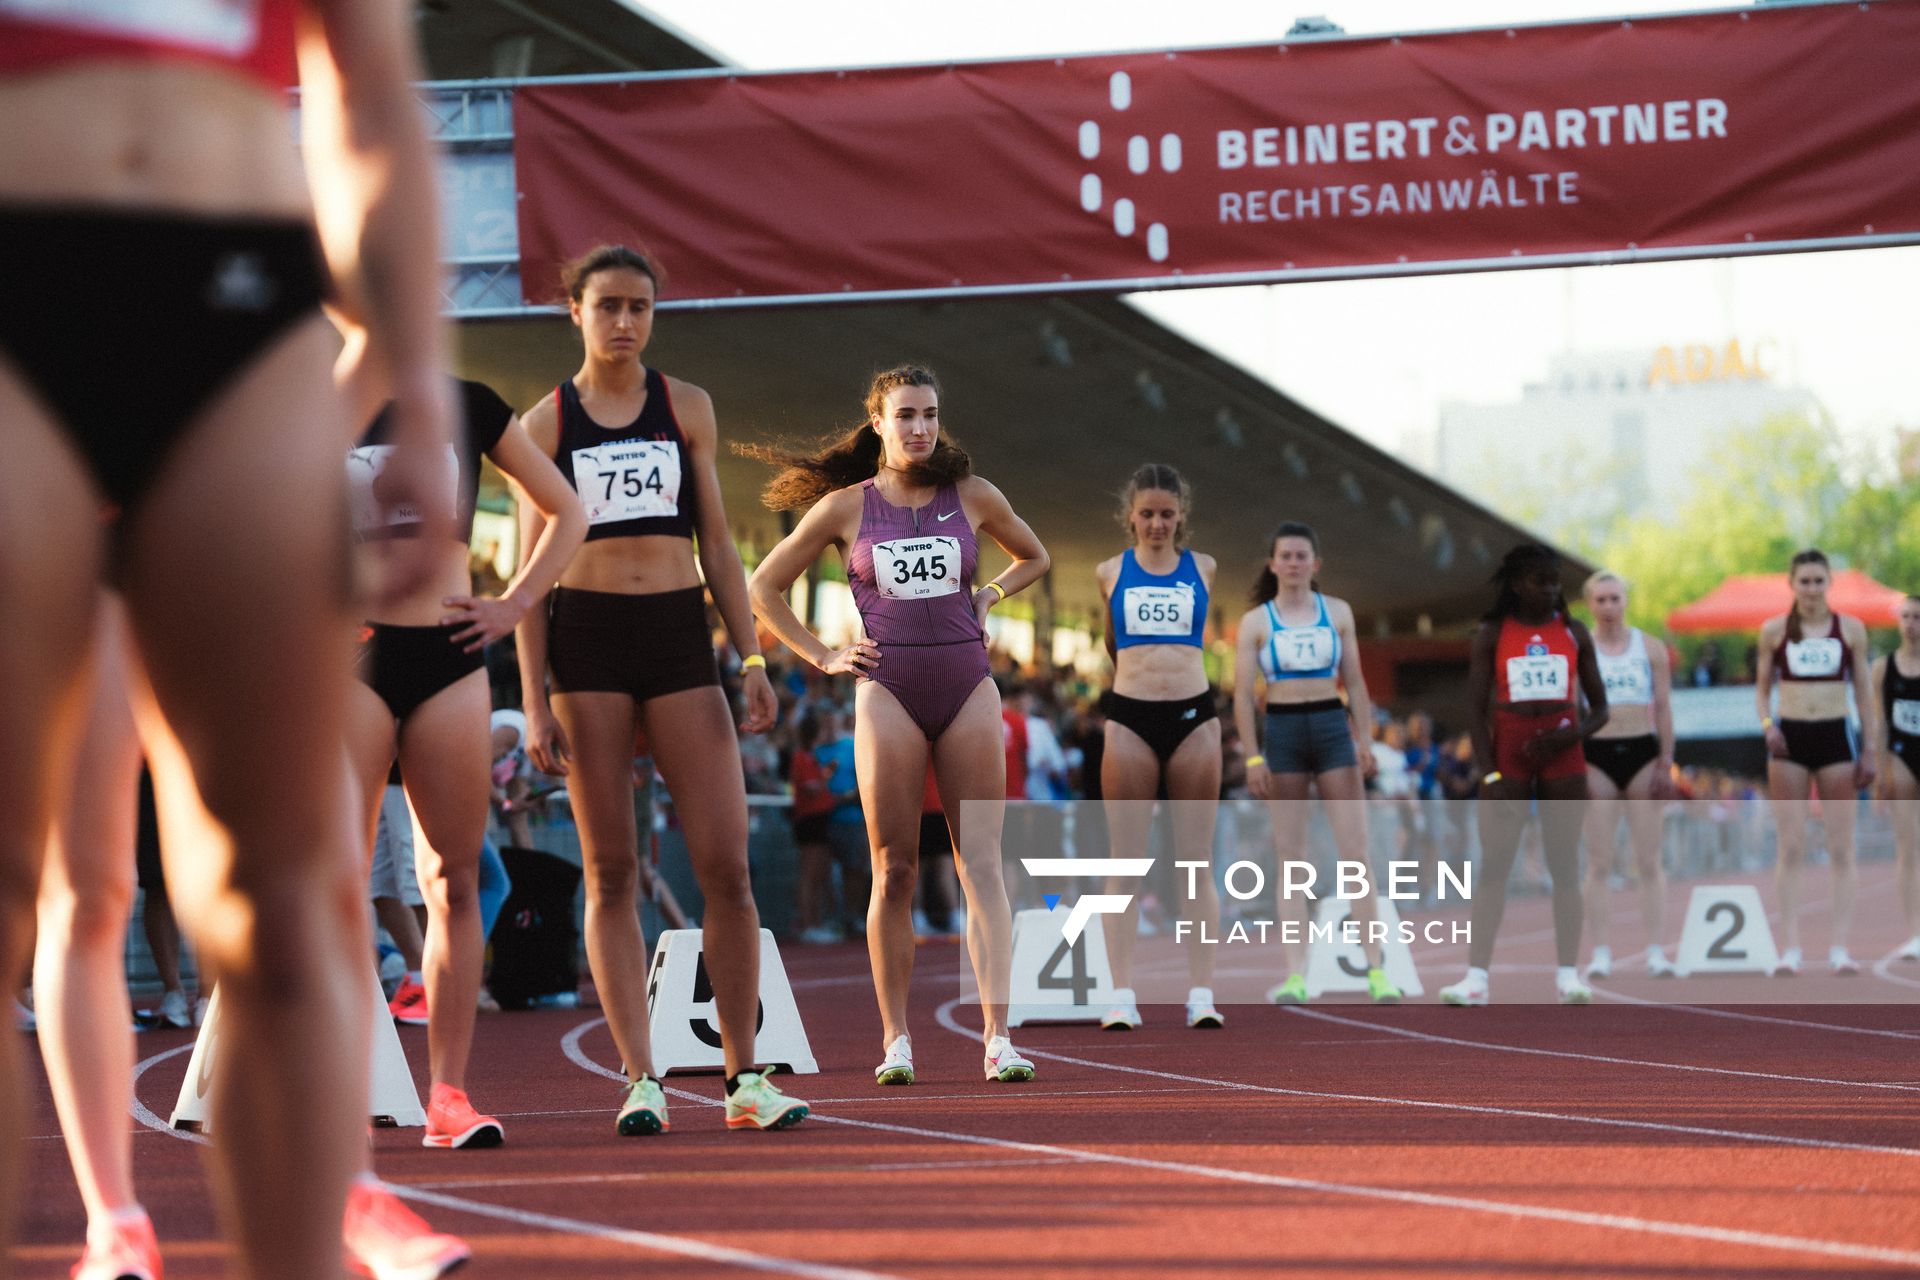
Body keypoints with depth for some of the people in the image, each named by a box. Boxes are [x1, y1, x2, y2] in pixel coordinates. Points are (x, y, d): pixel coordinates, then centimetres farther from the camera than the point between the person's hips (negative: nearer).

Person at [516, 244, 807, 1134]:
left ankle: (744, 1078, 3)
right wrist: (534, 703, -2)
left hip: (680, 635, 1)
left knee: (725, 865, -5)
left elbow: (717, 544, 13)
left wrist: (752, 661, 4)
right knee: (610, 873, -1)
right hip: (586, 640, -1)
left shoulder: (687, 407, 11)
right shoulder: (546, 422, 6)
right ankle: (641, 1081, 2)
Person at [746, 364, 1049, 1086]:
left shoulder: (973, 497, 8)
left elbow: (1033, 558, 26)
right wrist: (822, 656, 5)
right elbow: (764, 590, 12)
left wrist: (986, 596, 10)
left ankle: (998, 1036, -12)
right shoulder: (845, 506, 4)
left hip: (968, 687, 1)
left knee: (982, 864, -7)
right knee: (894, 871, -1)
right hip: (888, 692, -1)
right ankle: (895, 1041, 5)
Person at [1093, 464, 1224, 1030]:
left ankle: (1202, 993, -1)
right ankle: (1122, 995, -3)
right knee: (1125, 861, -2)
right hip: (1130, 718, -1)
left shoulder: (1202, 569, 9)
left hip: (1193, 717, 1)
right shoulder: (1111, 572, 7)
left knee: (1197, 860, -1)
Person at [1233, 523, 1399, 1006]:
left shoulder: (1337, 613, 9)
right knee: (1291, 856, 0)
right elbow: (1244, 694, 1)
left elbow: (1355, 682, 10)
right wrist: (1252, 757, -7)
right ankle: (1296, 974, 0)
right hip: (1282, 732, -1)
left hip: (1332, 728, 1)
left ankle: (1376, 968, -3)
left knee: (1355, 852, -5)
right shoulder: (1256, 621, 4)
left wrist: (1365, 740, 1)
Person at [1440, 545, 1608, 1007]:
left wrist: (1573, 734, -13)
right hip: (1508, 756, -1)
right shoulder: (1492, 634, 2)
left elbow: (1599, 707, 8)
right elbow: (1475, 708, -1)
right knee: (1493, 866, -4)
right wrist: (1489, 773, -10)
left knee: (1565, 866, 0)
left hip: (1561, 756, 1)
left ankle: (1568, 975, 1)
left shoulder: (1574, 632, 6)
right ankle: (1476, 977, -7)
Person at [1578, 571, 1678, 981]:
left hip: (1642, 752, 1)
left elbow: (1663, 708, 6)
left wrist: (1666, 762, -1)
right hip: (1597, 754, 0)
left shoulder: (1651, 650, 7)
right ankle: (1601, 954, 0)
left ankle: (1656, 951, 1)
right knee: (1599, 863, -2)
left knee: (1649, 861, -1)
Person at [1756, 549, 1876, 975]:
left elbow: (1864, 693, 9)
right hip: (1790, 739, 0)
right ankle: (1790, 948, -2)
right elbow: (1762, 689, 11)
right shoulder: (1774, 631, 5)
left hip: (1835, 737, 0)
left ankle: (1839, 948, -1)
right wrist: (1767, 725, -9)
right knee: (1791, 847, -3)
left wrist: (1871, 749, 3)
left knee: (1841, 847, -2)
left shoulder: (1850, 629, 5)